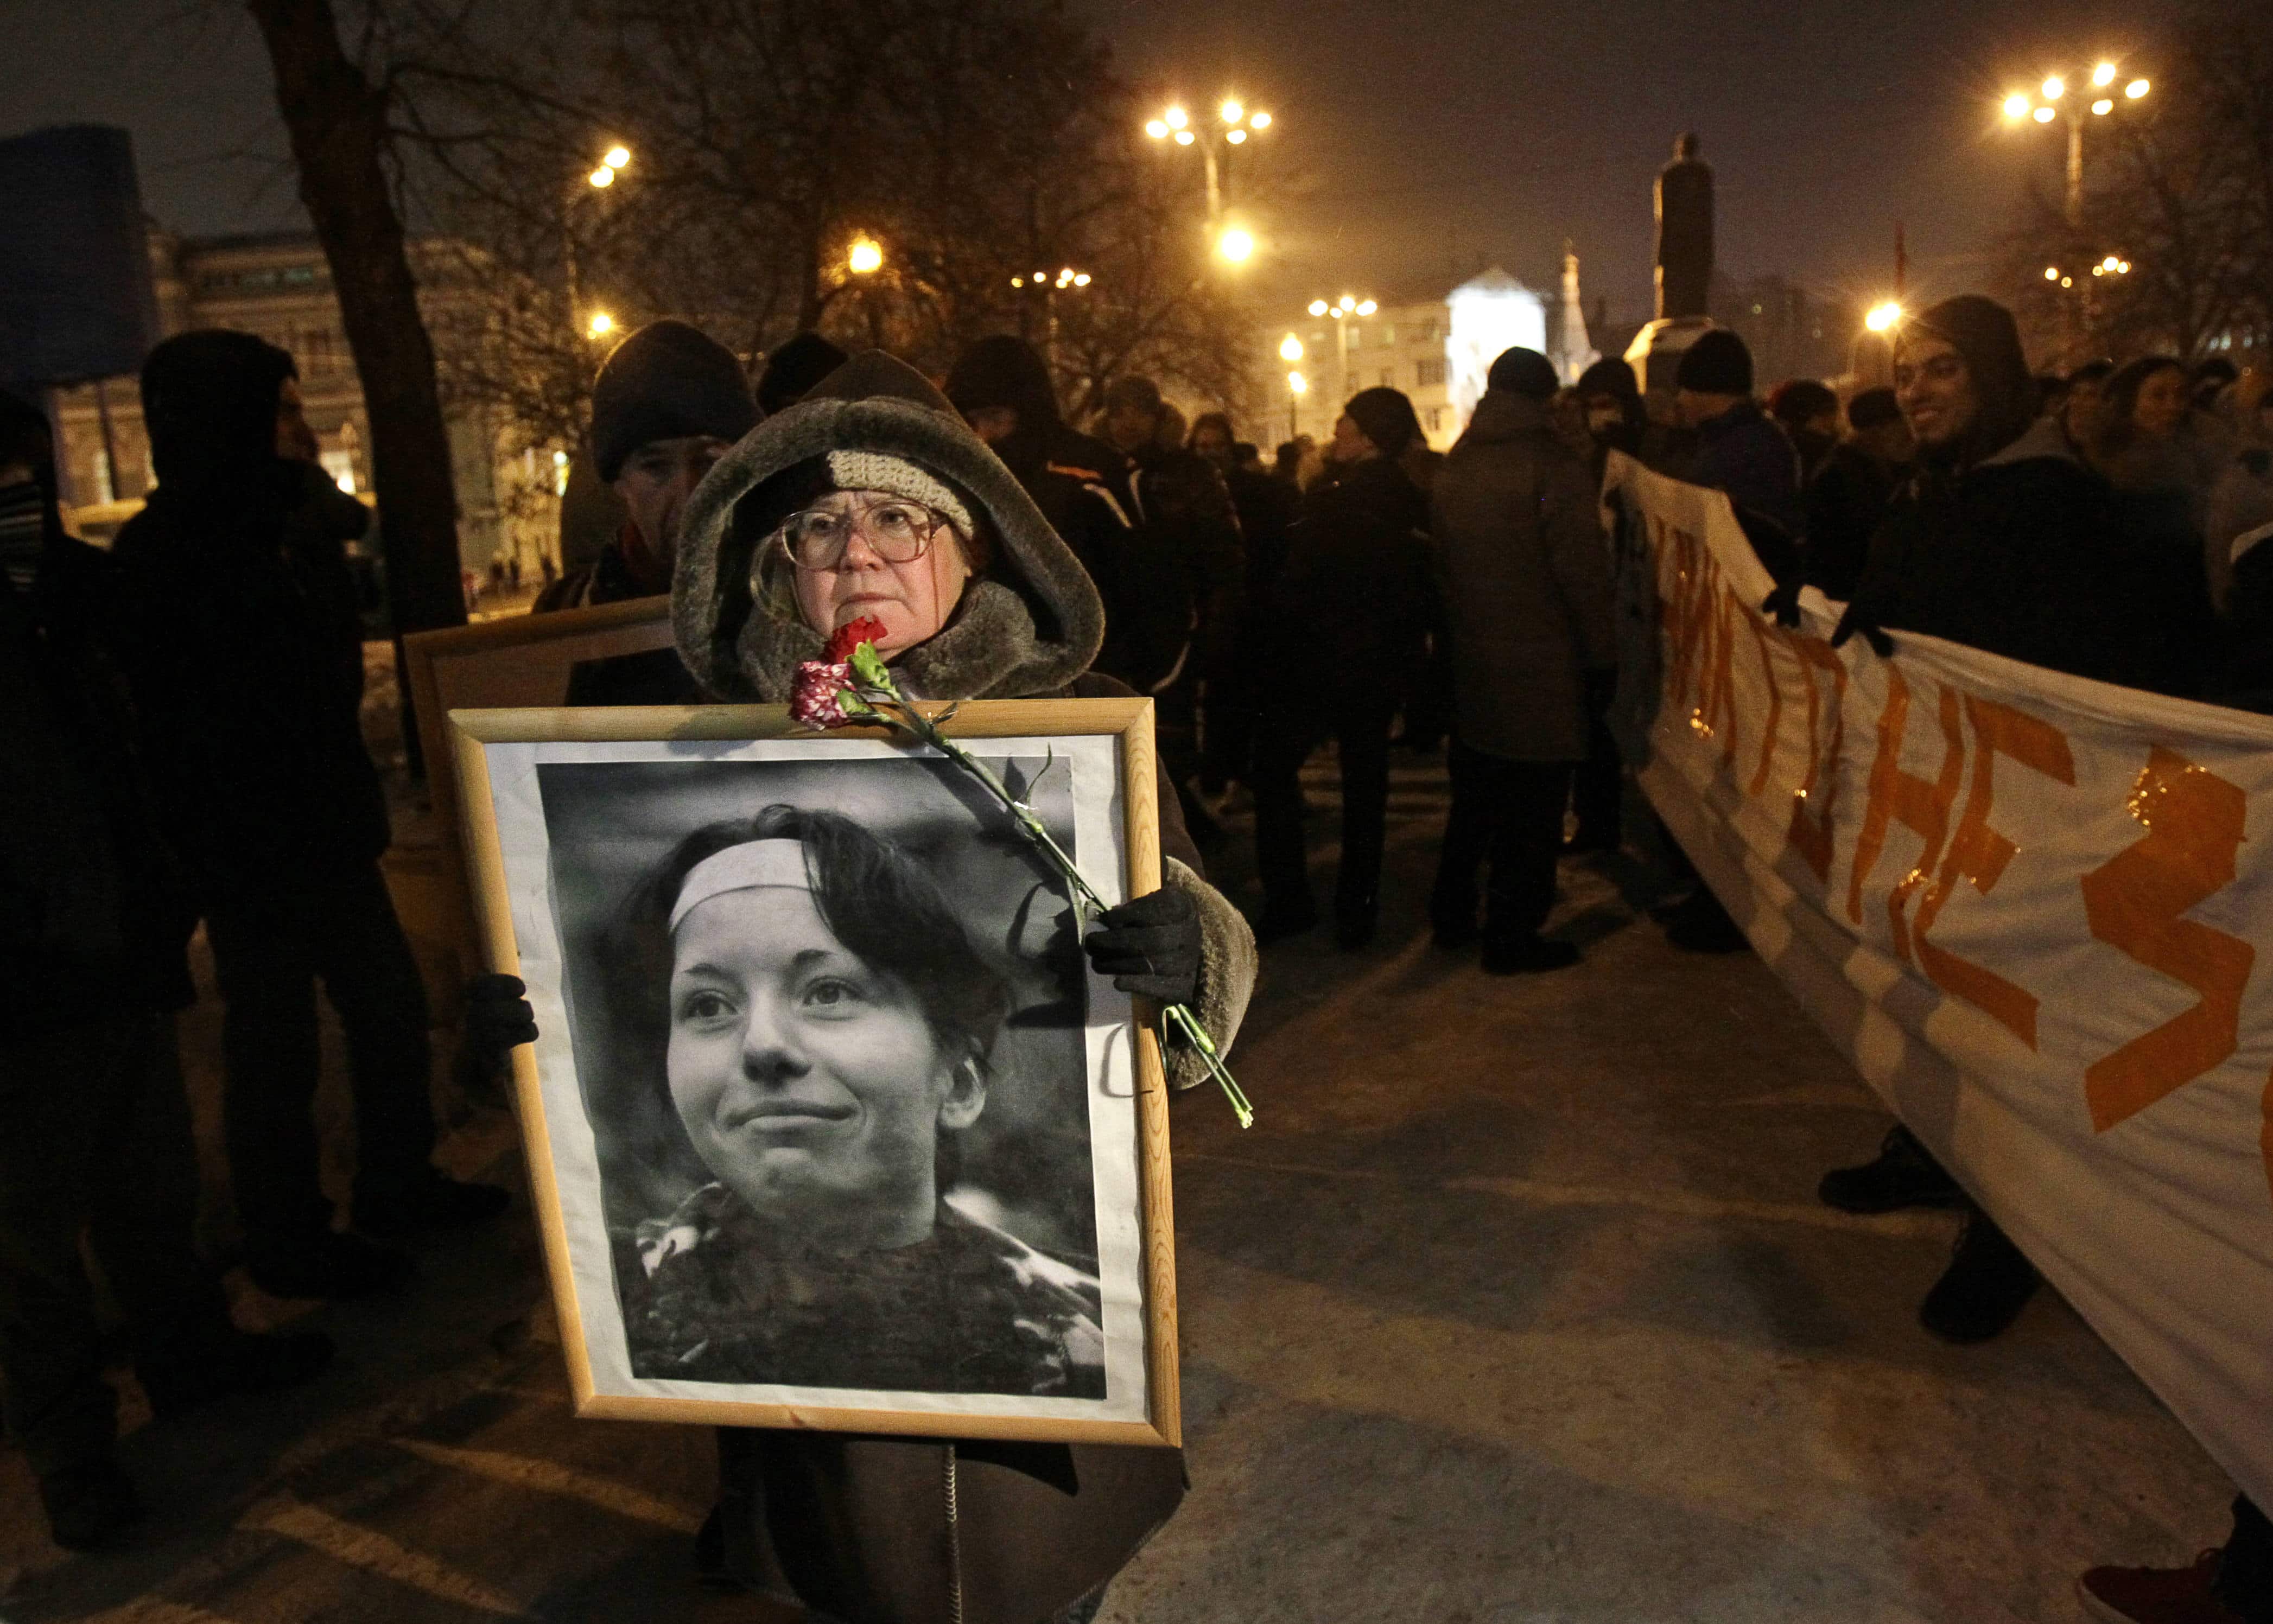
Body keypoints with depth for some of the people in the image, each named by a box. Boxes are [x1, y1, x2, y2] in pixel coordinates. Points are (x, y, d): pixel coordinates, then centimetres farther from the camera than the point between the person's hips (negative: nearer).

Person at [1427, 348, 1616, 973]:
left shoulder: (1454, 469, 7)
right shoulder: (1555, 467, -13)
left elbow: (1440, 560, 9)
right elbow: (1583, 571, -14)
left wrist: (1453, 634, 14)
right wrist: (1600, 654, -4)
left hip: (1469, 660, 7)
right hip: (1541, 670, -7)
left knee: (1475, 798, 20)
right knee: (1531, 810, 2)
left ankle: (1453, 915, 29)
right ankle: (1512, 936, 8)